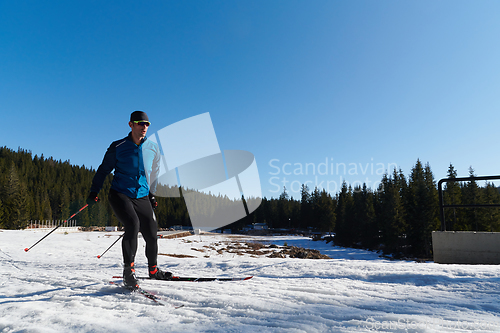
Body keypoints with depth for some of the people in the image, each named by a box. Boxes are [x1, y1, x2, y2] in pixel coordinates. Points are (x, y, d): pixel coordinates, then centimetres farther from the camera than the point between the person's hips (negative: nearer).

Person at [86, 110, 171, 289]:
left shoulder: (152, 148, 6)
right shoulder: (118, 147, -4)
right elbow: (104, 169, 6)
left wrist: (151, 195, 21)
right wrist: (94, 191, -1)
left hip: (141, 197, 4)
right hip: (120, 194, -3)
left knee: (151, 233, -1)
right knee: (133, 224, -26)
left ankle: (153, 270, 23)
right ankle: (128, 271, -12)